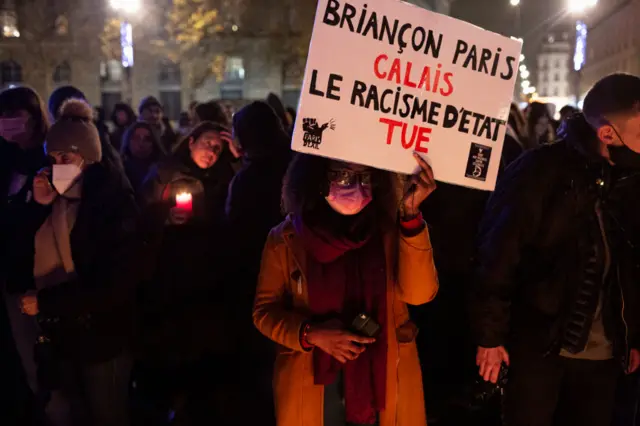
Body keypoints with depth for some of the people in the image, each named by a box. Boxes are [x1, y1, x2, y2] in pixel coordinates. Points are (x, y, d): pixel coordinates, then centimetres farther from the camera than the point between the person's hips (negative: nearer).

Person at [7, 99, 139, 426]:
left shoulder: (113, 200, -14)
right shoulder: (53, 195, 3)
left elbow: (115, 280, -20)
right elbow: (22, 256, 2)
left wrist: (46, 301, -19)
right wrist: (38, 208, -11)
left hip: (99, 333, -5)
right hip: (56, 331, 5)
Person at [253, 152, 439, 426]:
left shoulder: (389, 229, -5)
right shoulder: (286, 238, -6)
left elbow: (418, 293, -16)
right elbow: (264, 310, 0)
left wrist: (411, 214, -24)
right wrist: (311, 334, -17)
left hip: (384, 380, 1)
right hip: (312, 384, 0)